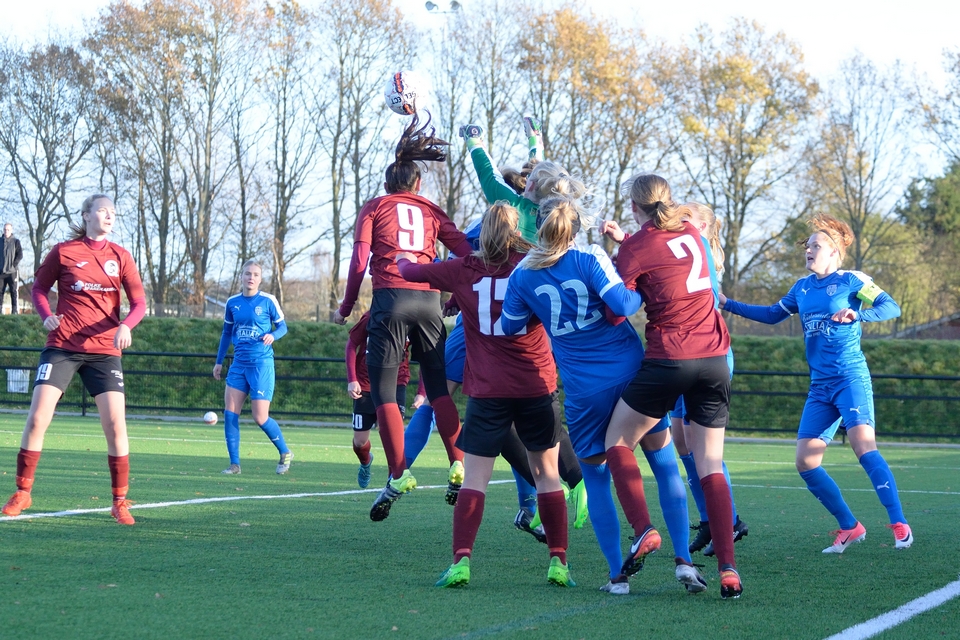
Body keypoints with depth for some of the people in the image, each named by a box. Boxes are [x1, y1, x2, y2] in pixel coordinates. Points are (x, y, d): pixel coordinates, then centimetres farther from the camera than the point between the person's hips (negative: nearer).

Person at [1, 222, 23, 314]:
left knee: (14, 291, -2)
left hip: (12, 271, -3)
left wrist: (14, 265, -12)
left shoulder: (16, 241, 2)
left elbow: (20, 255, -3)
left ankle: (15, 310, -2)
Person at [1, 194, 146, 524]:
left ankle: (120, 502, 4)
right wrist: (47, 316, -9)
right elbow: (39, 288, 11)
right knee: (37, 418, -9)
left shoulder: (120, 256, 6)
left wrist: (125, 326, -17)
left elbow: (139, 302, 3)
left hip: (104, 350, 1)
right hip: (62, 346, -1)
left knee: (115, 424, -8)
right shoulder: (63, 252, 1)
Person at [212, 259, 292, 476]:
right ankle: (234, 464, 1)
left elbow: (282, 326, 2)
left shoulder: (268, 301, -5)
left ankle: (285, 453, 17)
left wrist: (272, 336, -20)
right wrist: (219, 361, 18)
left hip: (261, 363, -4)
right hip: (239, 363, 5)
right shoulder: (232, 302, 7)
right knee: (230, 412, -6)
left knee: (260, 417, -6)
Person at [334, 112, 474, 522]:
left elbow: (360, 260, 3)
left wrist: (346, 309, 9)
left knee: (383, 391, -1)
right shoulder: (431, 212, 21)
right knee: (437, 388, 12)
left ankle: (398, 474, -11)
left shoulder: (374, 208, 14)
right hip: (429, 300, 3)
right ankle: (458, 466, 0)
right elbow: (466, 252, 9)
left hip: (390, 299, -3)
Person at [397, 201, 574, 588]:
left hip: (487, 391, 0)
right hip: (538, 386, 1)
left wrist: (404, 259, 36)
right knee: (547, 475, 10)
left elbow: (409, 271, 16)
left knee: (475, 477, 2)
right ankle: (558, 563, 6)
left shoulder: (464, 271, 3)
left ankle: (461, 561, -10)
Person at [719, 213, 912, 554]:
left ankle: (900, 526, -23)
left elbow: (891, 307, -11)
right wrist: (727, 303, 23)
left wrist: (856, 314, -27)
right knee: (805, 462, -1)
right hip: (820, 387, 7)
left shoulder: (850, 281, -3)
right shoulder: (802, 288, 15)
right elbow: (772, 314, 27)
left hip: (851, 379, -7)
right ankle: (849, 527, 10)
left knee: (864, 447, -24)